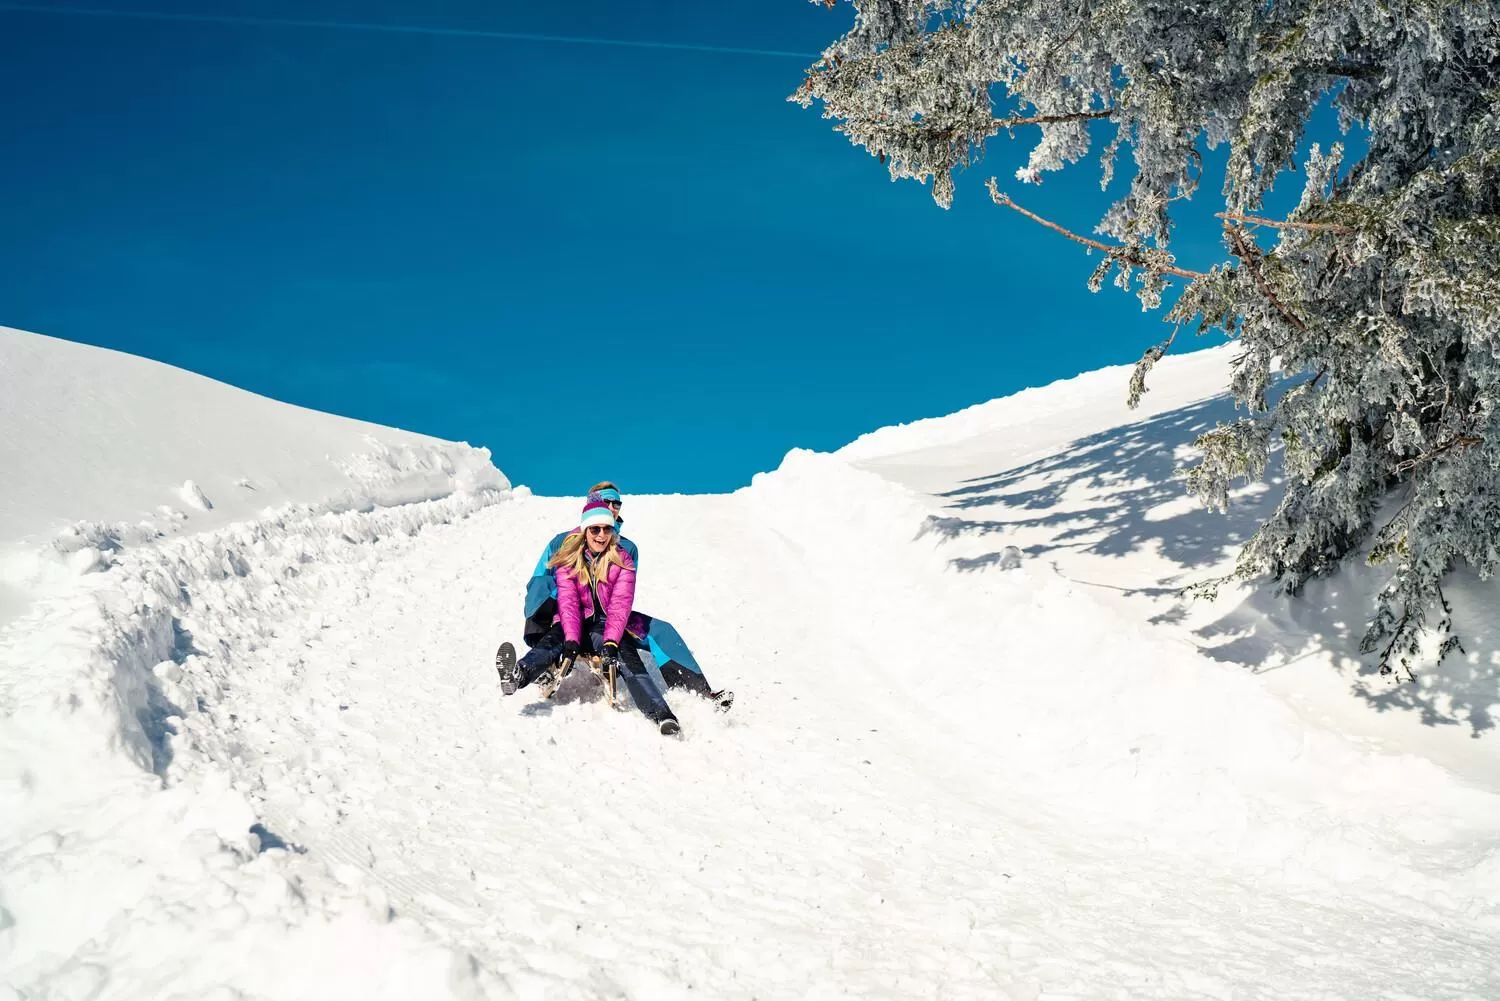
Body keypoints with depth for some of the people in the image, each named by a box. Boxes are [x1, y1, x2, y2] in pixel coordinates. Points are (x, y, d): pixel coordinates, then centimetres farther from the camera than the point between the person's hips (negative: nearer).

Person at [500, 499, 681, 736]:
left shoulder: (622, 560, 0)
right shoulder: (568, 559, 0)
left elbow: (620, 605, -11)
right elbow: (568, 602, -12)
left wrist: (610, 642, -28)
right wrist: (571, 642, -28)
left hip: (606, 626, 0)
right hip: (574, 626, 1)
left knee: (628, 657, -29)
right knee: (552, 640, -32)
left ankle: (660, 714, -46)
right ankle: (517, 676, -61)